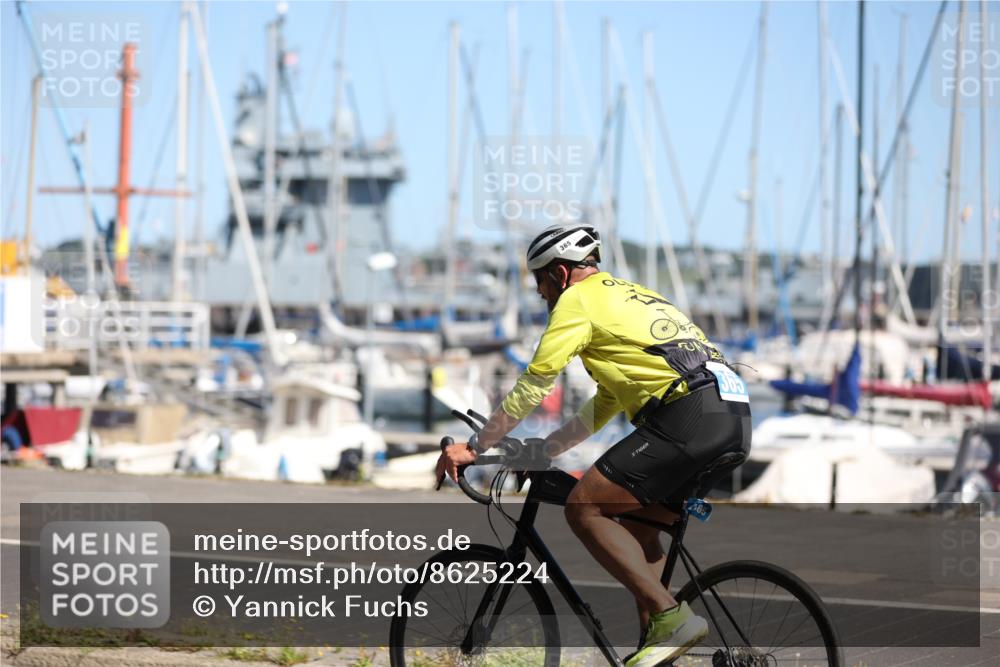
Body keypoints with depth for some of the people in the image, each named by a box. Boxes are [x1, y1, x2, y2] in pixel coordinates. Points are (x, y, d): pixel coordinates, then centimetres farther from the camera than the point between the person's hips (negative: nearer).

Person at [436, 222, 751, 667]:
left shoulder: (578, 298, 6)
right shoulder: (630, 297, 33)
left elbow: (531, 388, 4)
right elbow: (602, 409, 38)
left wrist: (473, 447, 11)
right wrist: (542, 450, 38)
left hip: (688, 416, -9)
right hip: (736, 419, 9)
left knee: (584, 508, -7)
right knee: (637, 528, 20)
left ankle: (672, 618, -14)